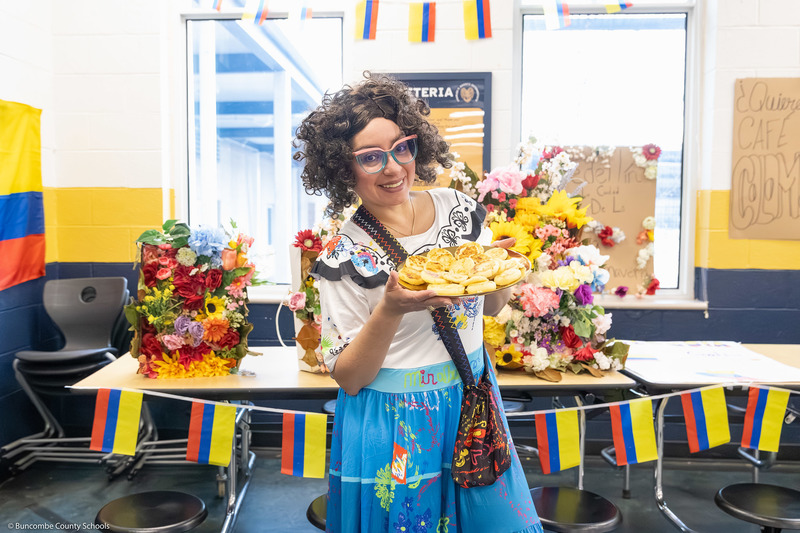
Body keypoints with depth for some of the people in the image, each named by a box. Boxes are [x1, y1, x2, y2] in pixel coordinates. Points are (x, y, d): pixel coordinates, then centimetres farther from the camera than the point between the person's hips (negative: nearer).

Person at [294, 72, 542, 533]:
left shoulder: (459, 207, -4)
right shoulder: (344, 257, -16)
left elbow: (493, 306, 9)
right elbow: (348, 378, -13)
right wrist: (390, 309, -28)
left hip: (472, 400, 5)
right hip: (395, 427, -4)